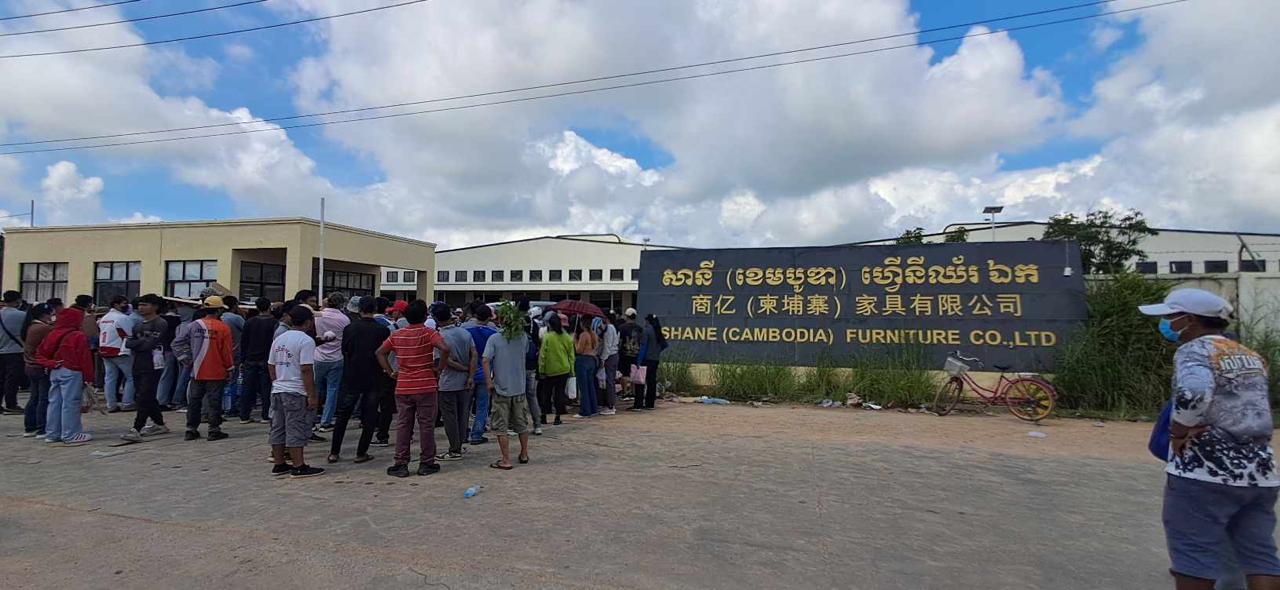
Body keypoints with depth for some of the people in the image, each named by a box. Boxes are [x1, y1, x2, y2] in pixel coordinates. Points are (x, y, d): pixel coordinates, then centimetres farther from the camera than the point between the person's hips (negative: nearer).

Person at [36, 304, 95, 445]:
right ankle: (70, 435, 0)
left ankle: (52, 434, 20)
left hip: (54, 372, 8)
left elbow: (40, 354, 12)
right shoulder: (78, 336, -13)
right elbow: (85, 359, -13)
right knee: (70, 403, -4)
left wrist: (50, 364, 3)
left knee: (54, 402, 13)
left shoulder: (52, 335, 10)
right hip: (72, 373, -8)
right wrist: (88, 378, -10)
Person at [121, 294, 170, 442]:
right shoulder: (138, 325, 18)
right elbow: (128, 343, 13)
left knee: (144, 398, -10)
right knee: (147, 397, 13)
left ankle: (136, 430, -12)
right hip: (138, 365, 9)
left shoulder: (160, 324, -9)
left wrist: (134, 343, -2)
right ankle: (159, 424, 26)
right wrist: (141, 343, -7)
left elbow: (150, 343, -17)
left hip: (152, 366, -9)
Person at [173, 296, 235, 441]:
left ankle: (191, 430, 17)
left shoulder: (194, 325, 0)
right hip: (216, 373, -3)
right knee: (214, 401, 3)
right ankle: (214, 430, 6)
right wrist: (229, 369, 3)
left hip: (197, 372, 4)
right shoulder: (223, 328, -11)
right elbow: (226, 351, -8)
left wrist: (187, 360, 7)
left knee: (194, 401, 12)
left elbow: (177, 343, 2)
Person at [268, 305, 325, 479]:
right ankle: (299, 467, -1)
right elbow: (306, 370, -19)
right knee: (296, 430, -4)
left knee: (278, 428, 13)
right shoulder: (306, 341, -14)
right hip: (296, 393, -8)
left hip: (278, 390, 8)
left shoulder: (279, 339, 11)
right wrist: (312, 395, -16)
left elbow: (271, 366, 16)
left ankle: (279, 464, 21)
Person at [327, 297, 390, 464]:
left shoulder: (349, 329, -5)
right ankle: (361, 453, 8)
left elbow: (344, 351, 7)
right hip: (373, 379, -2)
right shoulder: (383, 330, -9)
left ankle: (334, 452, 15)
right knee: (370, 417, 7)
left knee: (342, 415, 12)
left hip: (351, 377, 2)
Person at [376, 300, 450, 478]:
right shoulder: (428, 333, -10)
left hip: (402, 388, 4)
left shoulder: (397, 335, 5)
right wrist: (439, 367, -11)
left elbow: (380, 352, 10)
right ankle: (426, 463, 13)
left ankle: (400, 464, 11)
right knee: (426, 425, 6)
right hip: (425, 387, -4)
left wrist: (391, 372, 9)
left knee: (403, 425, 10)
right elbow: (445, 348, -24)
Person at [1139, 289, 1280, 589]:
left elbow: (1193, 392, -29)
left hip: (1204, 473, -8)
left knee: (1194, 560, 0)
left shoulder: (1194, 350, -10)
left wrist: (1178, 432, -16)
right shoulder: (1250, 355, 16)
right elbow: (1248, 403, 24)